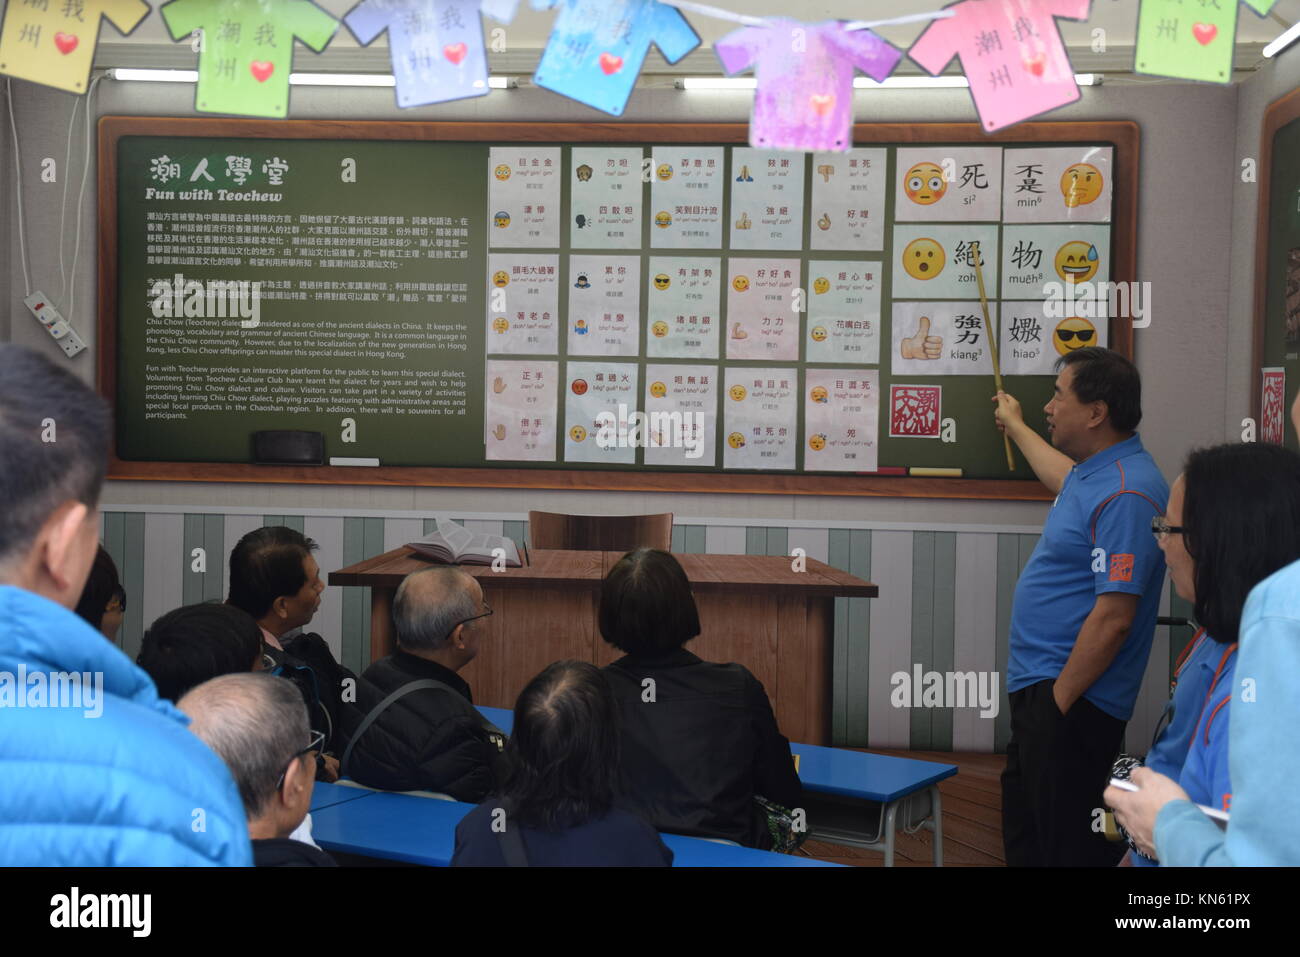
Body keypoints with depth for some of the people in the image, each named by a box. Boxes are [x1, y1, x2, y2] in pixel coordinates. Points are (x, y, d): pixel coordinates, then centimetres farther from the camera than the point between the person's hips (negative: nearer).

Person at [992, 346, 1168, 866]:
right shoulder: (1091, 473, 10)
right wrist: (1015, 426, 51)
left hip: (1070, 700, -11)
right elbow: (1063, 477, 38)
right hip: (1039, 689, 11)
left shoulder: (1126, 494, -22)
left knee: (1067, 846, -4)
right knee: (1024, 839, 19)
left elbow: (1114, 617, -26)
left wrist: (1059, 701, -21)